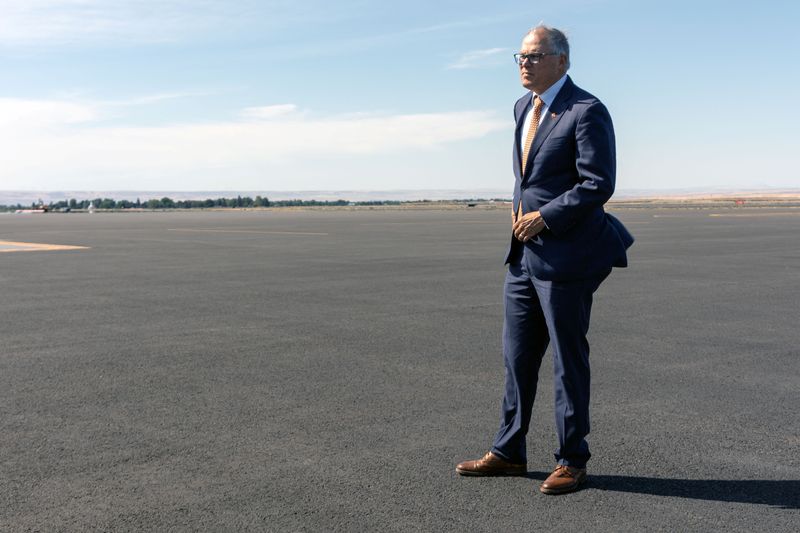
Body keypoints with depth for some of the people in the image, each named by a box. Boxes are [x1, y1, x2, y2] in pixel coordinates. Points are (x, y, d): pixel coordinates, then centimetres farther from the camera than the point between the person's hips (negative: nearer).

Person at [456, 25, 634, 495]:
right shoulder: (524, 106, 14)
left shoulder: (587, 112, -12)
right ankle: (509, 452, 25)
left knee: (568, 358, 3)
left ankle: (572, 461, 17)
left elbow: (599, 184, -18)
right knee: (518, 355, 13)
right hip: (525, 251, 8)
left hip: (566, 255, -8)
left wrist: (543, 217, -16)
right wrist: (519, 211, 9)